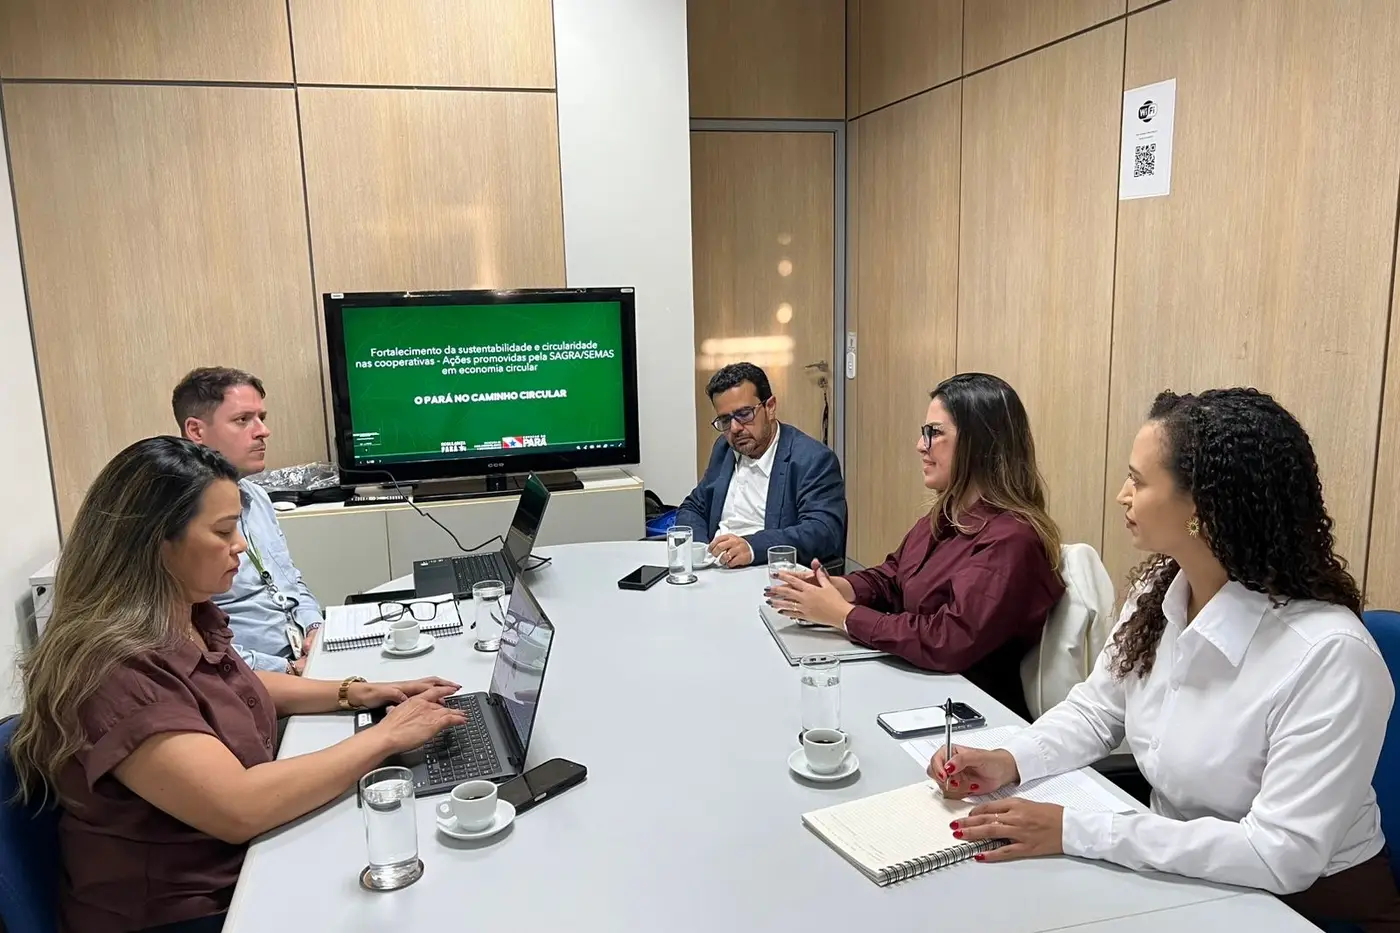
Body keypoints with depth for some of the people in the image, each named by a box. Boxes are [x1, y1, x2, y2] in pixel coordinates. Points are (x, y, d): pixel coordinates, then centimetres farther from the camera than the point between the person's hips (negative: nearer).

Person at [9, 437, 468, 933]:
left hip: (244, 865, 8)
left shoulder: (188, 619, 0)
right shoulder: (109, 670, -28)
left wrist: (354, 693, 4)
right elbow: (239, 807, -34)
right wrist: (386, 736, -25)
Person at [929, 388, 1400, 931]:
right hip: (1181, 878, 6)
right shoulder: (1158, 591, -5)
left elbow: (1282, 854, -29)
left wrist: (1073, 831, -30)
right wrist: (1009, 762, -12)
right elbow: (1097, 709, 7)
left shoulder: (1329, 655, -27)